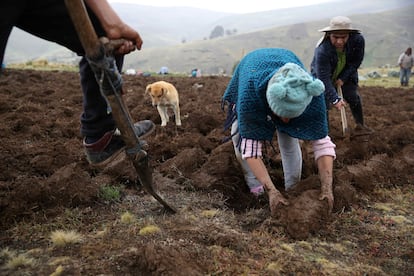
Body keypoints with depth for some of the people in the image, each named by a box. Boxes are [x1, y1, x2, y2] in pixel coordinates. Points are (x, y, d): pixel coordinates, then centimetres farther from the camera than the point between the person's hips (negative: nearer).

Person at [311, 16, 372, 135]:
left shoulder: (358, 40, -29)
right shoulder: (322, 50, -40)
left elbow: (357, 61, -12)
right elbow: (323, 78, -40)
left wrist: (343, 78, -15)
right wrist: (335, 99, -44)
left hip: (345, 74, 3)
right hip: (322, 74, -3)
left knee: (353, 97, -6)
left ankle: (360, 125, 11)